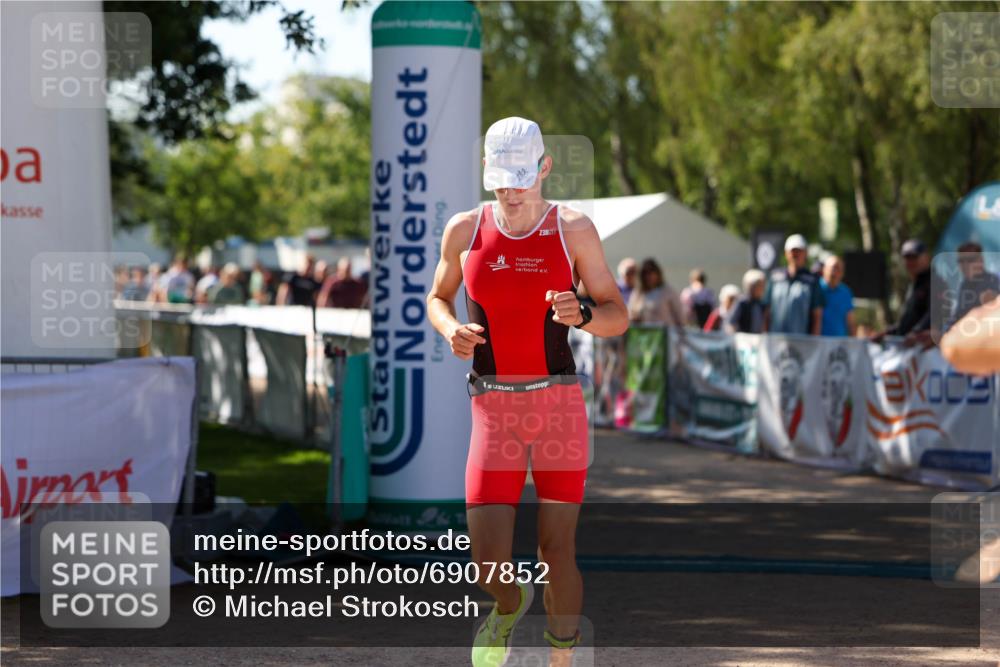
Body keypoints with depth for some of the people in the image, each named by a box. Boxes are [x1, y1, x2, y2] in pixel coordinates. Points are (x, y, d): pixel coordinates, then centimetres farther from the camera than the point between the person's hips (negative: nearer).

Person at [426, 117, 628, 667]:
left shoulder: (573, 230, -1)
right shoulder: (464, 230, 3)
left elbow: (618, 317, 2)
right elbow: (437, 299, 18)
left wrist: (581, 315, -20)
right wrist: (451, 330, -5)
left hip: (560, 404, -1)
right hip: (493, 410, 1)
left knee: (557, 550, -1)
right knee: (488, 565, -8)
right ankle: (508, 607, 29)